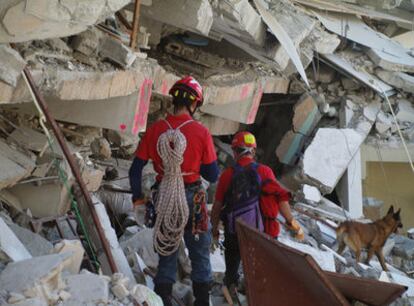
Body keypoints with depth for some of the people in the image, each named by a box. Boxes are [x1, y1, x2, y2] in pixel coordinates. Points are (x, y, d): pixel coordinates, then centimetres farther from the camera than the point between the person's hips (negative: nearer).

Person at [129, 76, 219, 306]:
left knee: (166, 254, 17)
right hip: (192, 199, -2)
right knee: (200, 256, 14)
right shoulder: (201, 132, -14)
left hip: (164, 199, 2)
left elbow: (135, 170, -2)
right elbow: (213, 176, -9)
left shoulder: (155, 130, -7)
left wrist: (137, 196, 14)